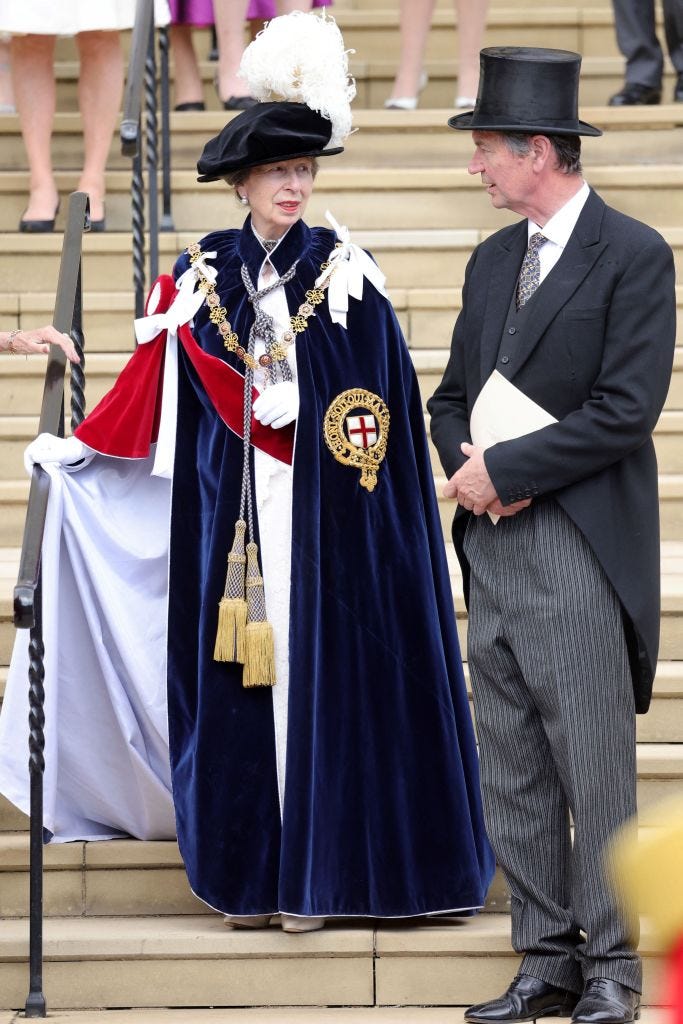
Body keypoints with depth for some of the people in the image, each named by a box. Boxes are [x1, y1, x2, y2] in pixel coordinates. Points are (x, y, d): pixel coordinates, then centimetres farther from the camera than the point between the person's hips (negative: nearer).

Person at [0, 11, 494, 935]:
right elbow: (154, 387, 12)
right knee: (233, 674, 3)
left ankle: (313, 874, 4)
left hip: (321, 516, -2)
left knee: (316, 671, -2)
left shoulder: (344, 271, 1)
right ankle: (247, 872, 10)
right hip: (229, 514, 2)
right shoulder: (202, 276, 7)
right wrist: (74, 452, 13)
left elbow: (383, 401, -1)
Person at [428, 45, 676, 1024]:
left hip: (580, 549, -7)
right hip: (493, 542, 8)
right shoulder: (493, 260, 17)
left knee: (597, 769, -4)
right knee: (513, 771, 8)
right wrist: (465, 465, -2)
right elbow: (453, 394, 20)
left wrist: (505, 468, -13)